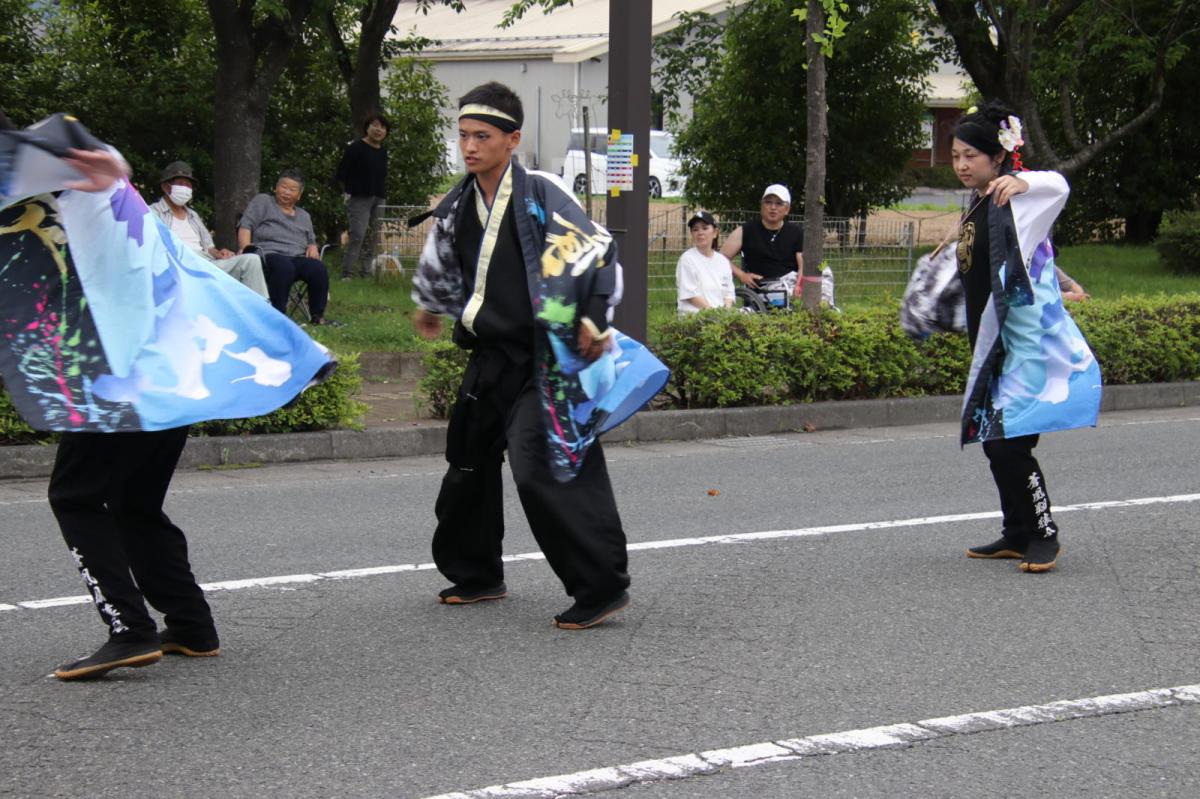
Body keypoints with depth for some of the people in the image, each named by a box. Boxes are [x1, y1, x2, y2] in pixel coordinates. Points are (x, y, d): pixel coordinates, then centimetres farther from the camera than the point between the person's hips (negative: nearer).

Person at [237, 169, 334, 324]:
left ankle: (317, 316, -20)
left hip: (298, 258, 4)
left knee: (318, 269, -30)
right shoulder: (263, 201, 15)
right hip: (268, 254, -4)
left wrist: (313, 247, 9)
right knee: (284, 267, -41)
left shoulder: (304, 216, 30)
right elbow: (245, 226, 4)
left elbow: (311, 241, 35)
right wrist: (245, 248, -14)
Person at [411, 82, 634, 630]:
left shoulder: (540, 198, -14)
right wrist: (428, 307, 41)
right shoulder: (459, 207, 7)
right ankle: (475, 574, 34)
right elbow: (439, 262, 26)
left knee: (545, 471, -16)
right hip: (490, 359, 8)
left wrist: (592, 319, -17)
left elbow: (598, 250, -14)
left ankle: (601, 587, -9)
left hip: (541, 362, -8)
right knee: (469, 465, 17)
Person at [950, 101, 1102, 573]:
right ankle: (1018, 534, 21)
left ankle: (1044, 534, -1)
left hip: (1027, 339, -9)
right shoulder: (976, 209, 16)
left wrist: (1024, 182, -52)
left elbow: (1057, 187, -33)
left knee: (1010, 442, -13)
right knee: (994, 442, 11)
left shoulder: (1014, 198, -12)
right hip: (994, 343, 9)